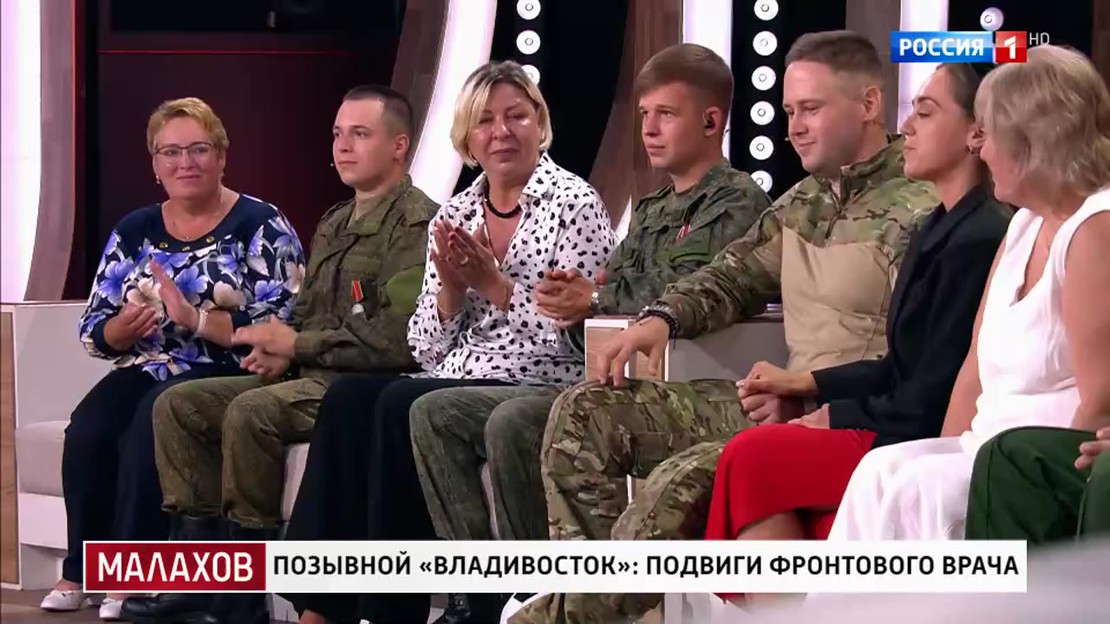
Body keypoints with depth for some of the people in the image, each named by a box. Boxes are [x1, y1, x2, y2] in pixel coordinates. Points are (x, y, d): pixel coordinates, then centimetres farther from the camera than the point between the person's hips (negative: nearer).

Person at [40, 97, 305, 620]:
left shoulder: (260, 227, -1)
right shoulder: (134, 231, 15)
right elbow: (92, 330, 15)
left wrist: (195, 318, -20)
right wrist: (121, 329, -9)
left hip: (223, 376, -5)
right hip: (145, 371, 5)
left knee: (148, 429, -33)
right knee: (86, 432, -26)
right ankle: (81, 571, -16)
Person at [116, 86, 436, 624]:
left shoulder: (415, 222, -11)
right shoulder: (333, 226, 20)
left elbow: (398, 338, -21)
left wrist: (297, 344, -12)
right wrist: (279, 350, 1)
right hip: (312, 376, 10)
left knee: (250, 411, -32)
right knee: (179, 404, -2)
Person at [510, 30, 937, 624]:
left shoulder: (916, 211, -13)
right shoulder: (804, 200, 16)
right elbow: (732, 276, 26)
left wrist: (808, 396, -24)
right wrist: (662, 318, 5)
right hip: (783, 403, 10)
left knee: (683, 480, -32)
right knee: (584, 412, 1)